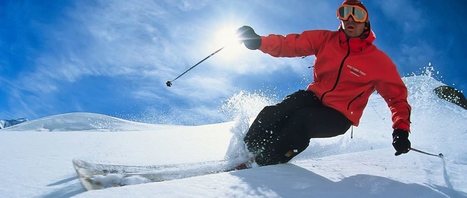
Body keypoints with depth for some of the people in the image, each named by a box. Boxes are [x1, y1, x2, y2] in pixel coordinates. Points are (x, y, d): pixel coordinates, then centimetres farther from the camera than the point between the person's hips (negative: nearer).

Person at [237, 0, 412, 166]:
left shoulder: (379, 61, -9)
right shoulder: (325, 39, -3)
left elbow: (397, 95, -2)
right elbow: (290, 44, -7)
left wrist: (401, 128, -16)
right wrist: (258, 41, -23)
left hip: (339, 116, -3)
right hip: (314, 98, 3)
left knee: (302, 120, -32)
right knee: (272, 115, -23)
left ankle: (267, 163, -14)